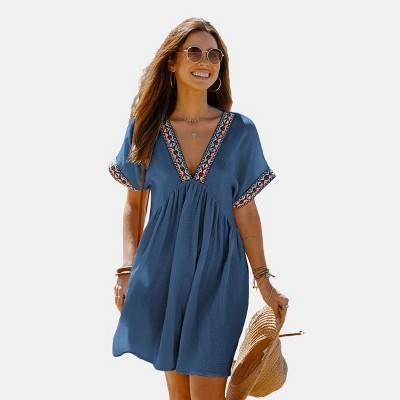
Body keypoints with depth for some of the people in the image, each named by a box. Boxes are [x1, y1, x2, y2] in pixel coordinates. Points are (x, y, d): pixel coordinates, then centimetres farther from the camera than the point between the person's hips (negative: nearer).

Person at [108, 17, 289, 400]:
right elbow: (134, 204, 6)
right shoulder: (146, 128, 0)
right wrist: (127, 269, -4)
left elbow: (245, 211, 1)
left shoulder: (240, 131, -2)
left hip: (218, 271, -1)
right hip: (162, 268, 1)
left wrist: (264, 282, 1)